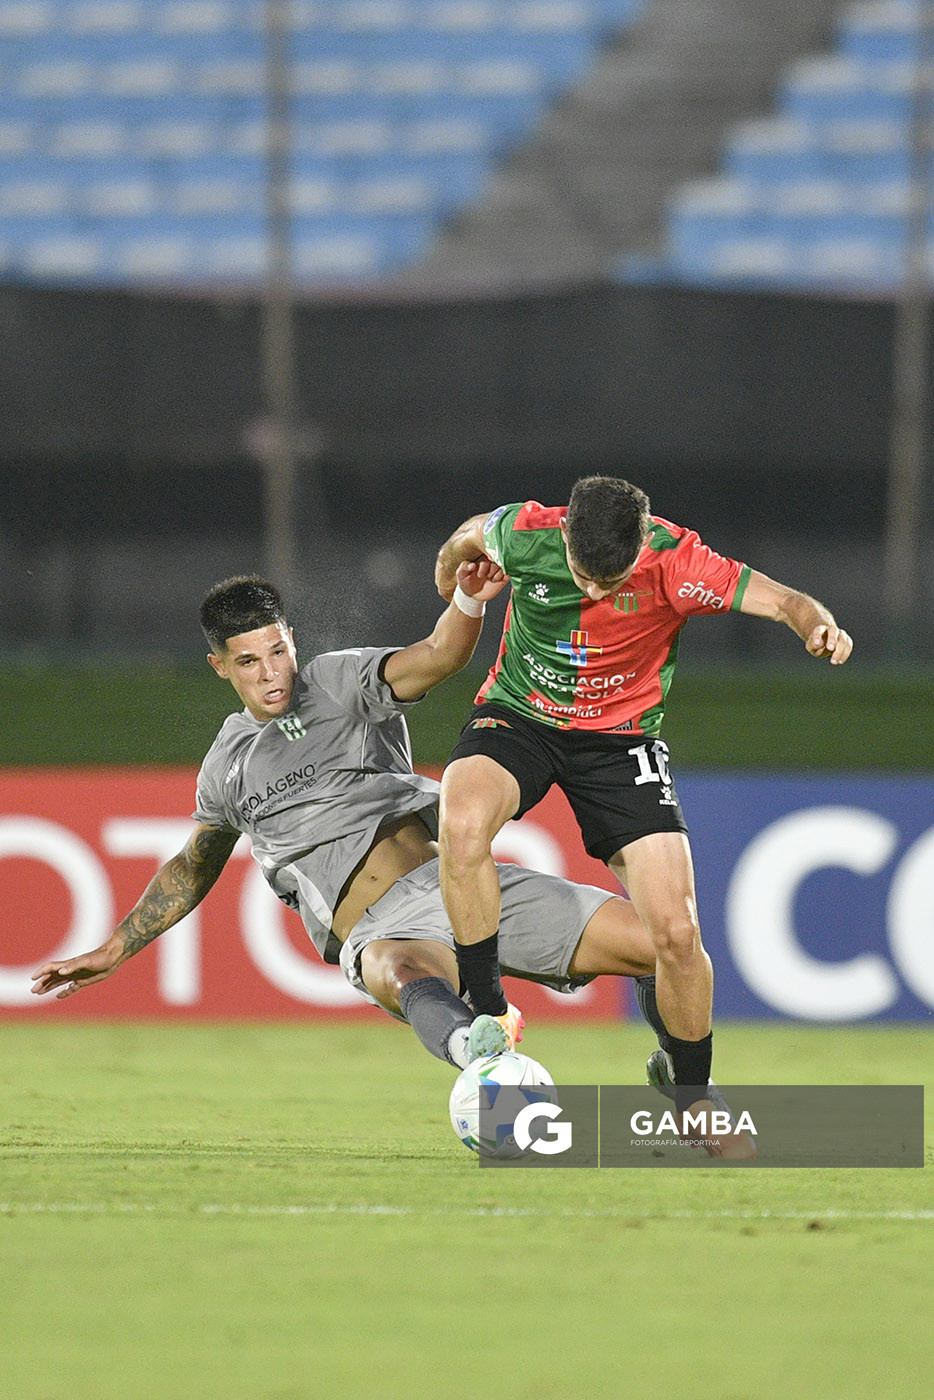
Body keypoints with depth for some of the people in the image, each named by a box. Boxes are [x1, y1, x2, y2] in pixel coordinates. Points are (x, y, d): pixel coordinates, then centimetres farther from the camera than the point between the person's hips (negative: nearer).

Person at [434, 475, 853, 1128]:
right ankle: (486, 1013, -18)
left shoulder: (673, 559, -23)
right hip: (519, 716, 0)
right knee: (462, 822, -35)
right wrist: (453, 566, 25)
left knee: (677, 933, -11)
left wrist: (819, 626, -47)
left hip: (621, 738, 0)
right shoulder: (524, 533, -20)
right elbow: (471, 535, 4)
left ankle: (689, 1084, 16)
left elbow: (782, 600, -26)